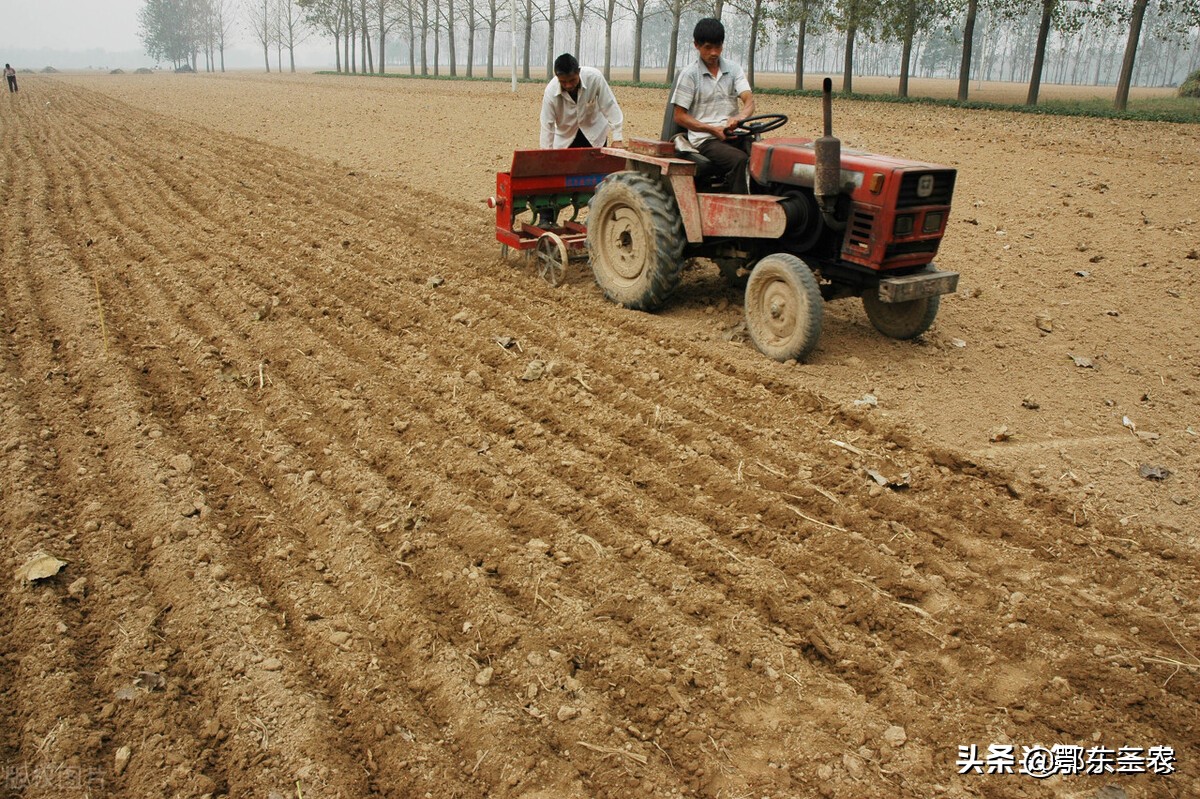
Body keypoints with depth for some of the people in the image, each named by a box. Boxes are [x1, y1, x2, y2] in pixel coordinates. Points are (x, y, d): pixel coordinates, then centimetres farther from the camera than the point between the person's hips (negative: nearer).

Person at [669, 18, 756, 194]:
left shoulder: (733, 70, 13)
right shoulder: (689, 74, 1)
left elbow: (749, 101, 0)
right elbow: (680, 117, -2)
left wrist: (740, 117, -25)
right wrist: (714, 129, -12)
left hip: (733, 135, 4)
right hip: (705, 139, -4)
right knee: (740, 160, -34)